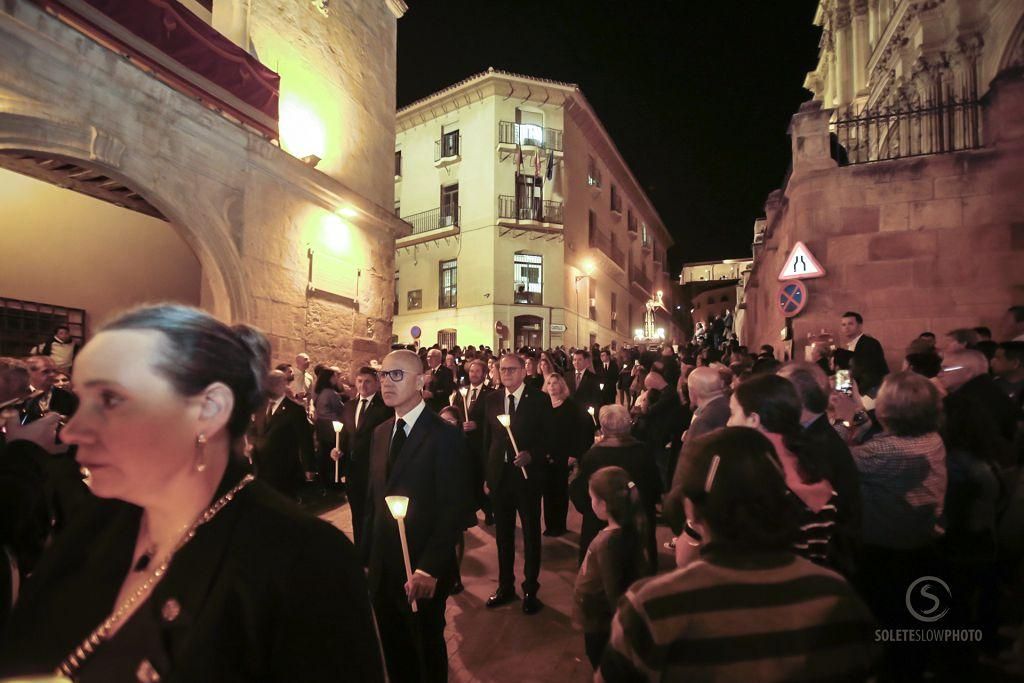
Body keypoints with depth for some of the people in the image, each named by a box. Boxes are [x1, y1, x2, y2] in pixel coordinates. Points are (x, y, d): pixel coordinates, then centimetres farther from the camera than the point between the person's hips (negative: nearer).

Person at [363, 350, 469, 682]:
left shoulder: (445, 435, -15)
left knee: (427, 653, 15)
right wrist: (366, 558, 7)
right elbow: (373, 501, 10)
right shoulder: (380, 433, 7)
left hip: (422, 572, -5)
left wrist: (429, 570, -21)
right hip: (382, 569, 6)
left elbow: (452, 510, -17)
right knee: (394, 654, 20)